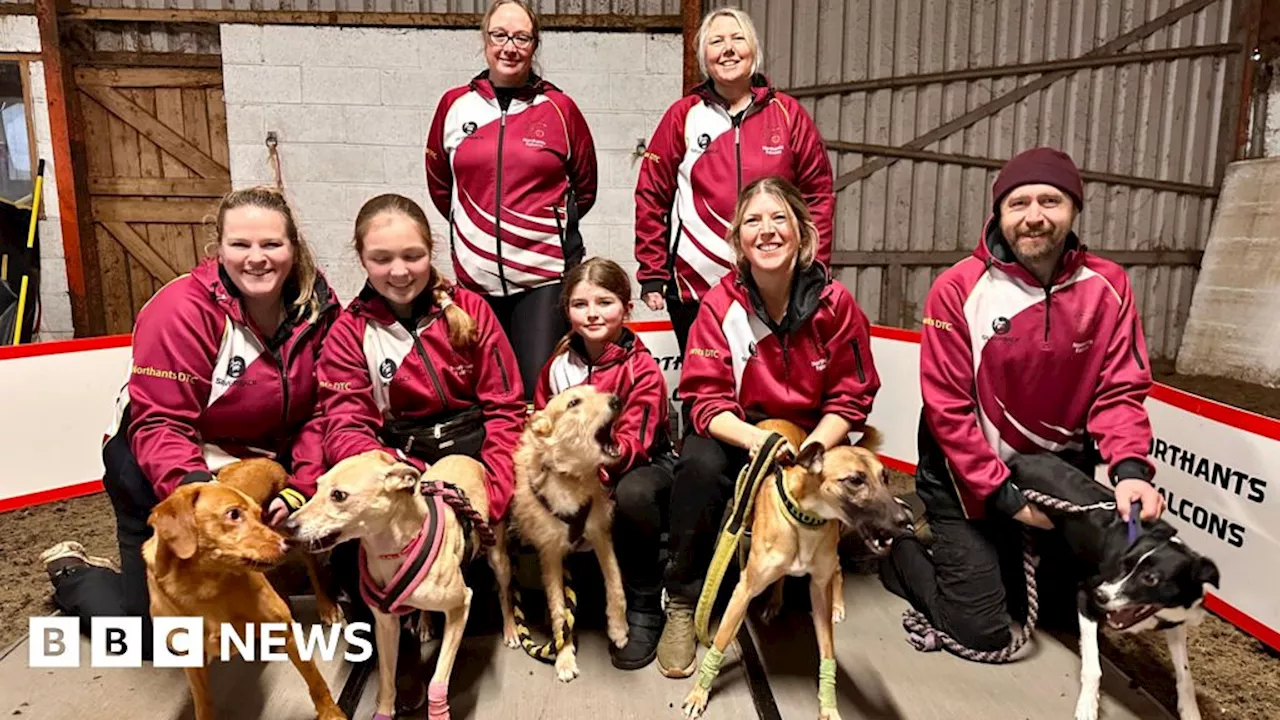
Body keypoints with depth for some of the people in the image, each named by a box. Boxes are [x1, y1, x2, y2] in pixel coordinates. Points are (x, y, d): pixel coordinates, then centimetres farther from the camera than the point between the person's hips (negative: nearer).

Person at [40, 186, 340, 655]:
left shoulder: (319, 307, -10)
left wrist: (299, 490, -20)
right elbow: (159, 425, -26)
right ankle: (73, 572, 34)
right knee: (155, 636, 6)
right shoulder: (182, 311, -25)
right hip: (161, 475, -4)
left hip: (257, 467, 4)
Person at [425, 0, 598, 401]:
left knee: (540, 388, -6)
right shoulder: (455, 105, 4)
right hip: (476, 273, 3)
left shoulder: (559, 108, -1)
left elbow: (584, 186, 10)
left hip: (546, 271, -2)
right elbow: (439, 182, 16)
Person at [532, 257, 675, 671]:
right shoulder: (559, 364, -1)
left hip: (641, 465, -4)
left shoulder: (641, 369, -15)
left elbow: (634, 444, -22)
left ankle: (644, 609, -15)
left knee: (633, 495, -38)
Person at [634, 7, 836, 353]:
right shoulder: (683, 116, 2)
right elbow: (651, 197, 3)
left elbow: (818, 194, 5)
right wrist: (652, 275, -1)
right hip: (695, 287, 0)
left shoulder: (787, 113, 3)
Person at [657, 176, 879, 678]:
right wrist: (756, 440, -35)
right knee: (700, 466, -32)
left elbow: (850, 398, -6)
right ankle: (682, 602, -11)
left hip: (811, 435, 1)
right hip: (736, 432, -1)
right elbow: (707, 400, -14)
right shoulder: (720, 305, -13)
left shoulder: (834, 304, -12)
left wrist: (811, 450, -24)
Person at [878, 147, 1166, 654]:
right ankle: (901, 554, 26)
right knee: (983, 630, 1)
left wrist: (1129, 468, -27)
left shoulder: (1107, 285, -8)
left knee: (1070, 612, 22)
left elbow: (1119, 390, -9)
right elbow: (947, 408, -18)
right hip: (972, 476, -4)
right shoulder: (958, 289, -18)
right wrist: (1002, 493, -19)